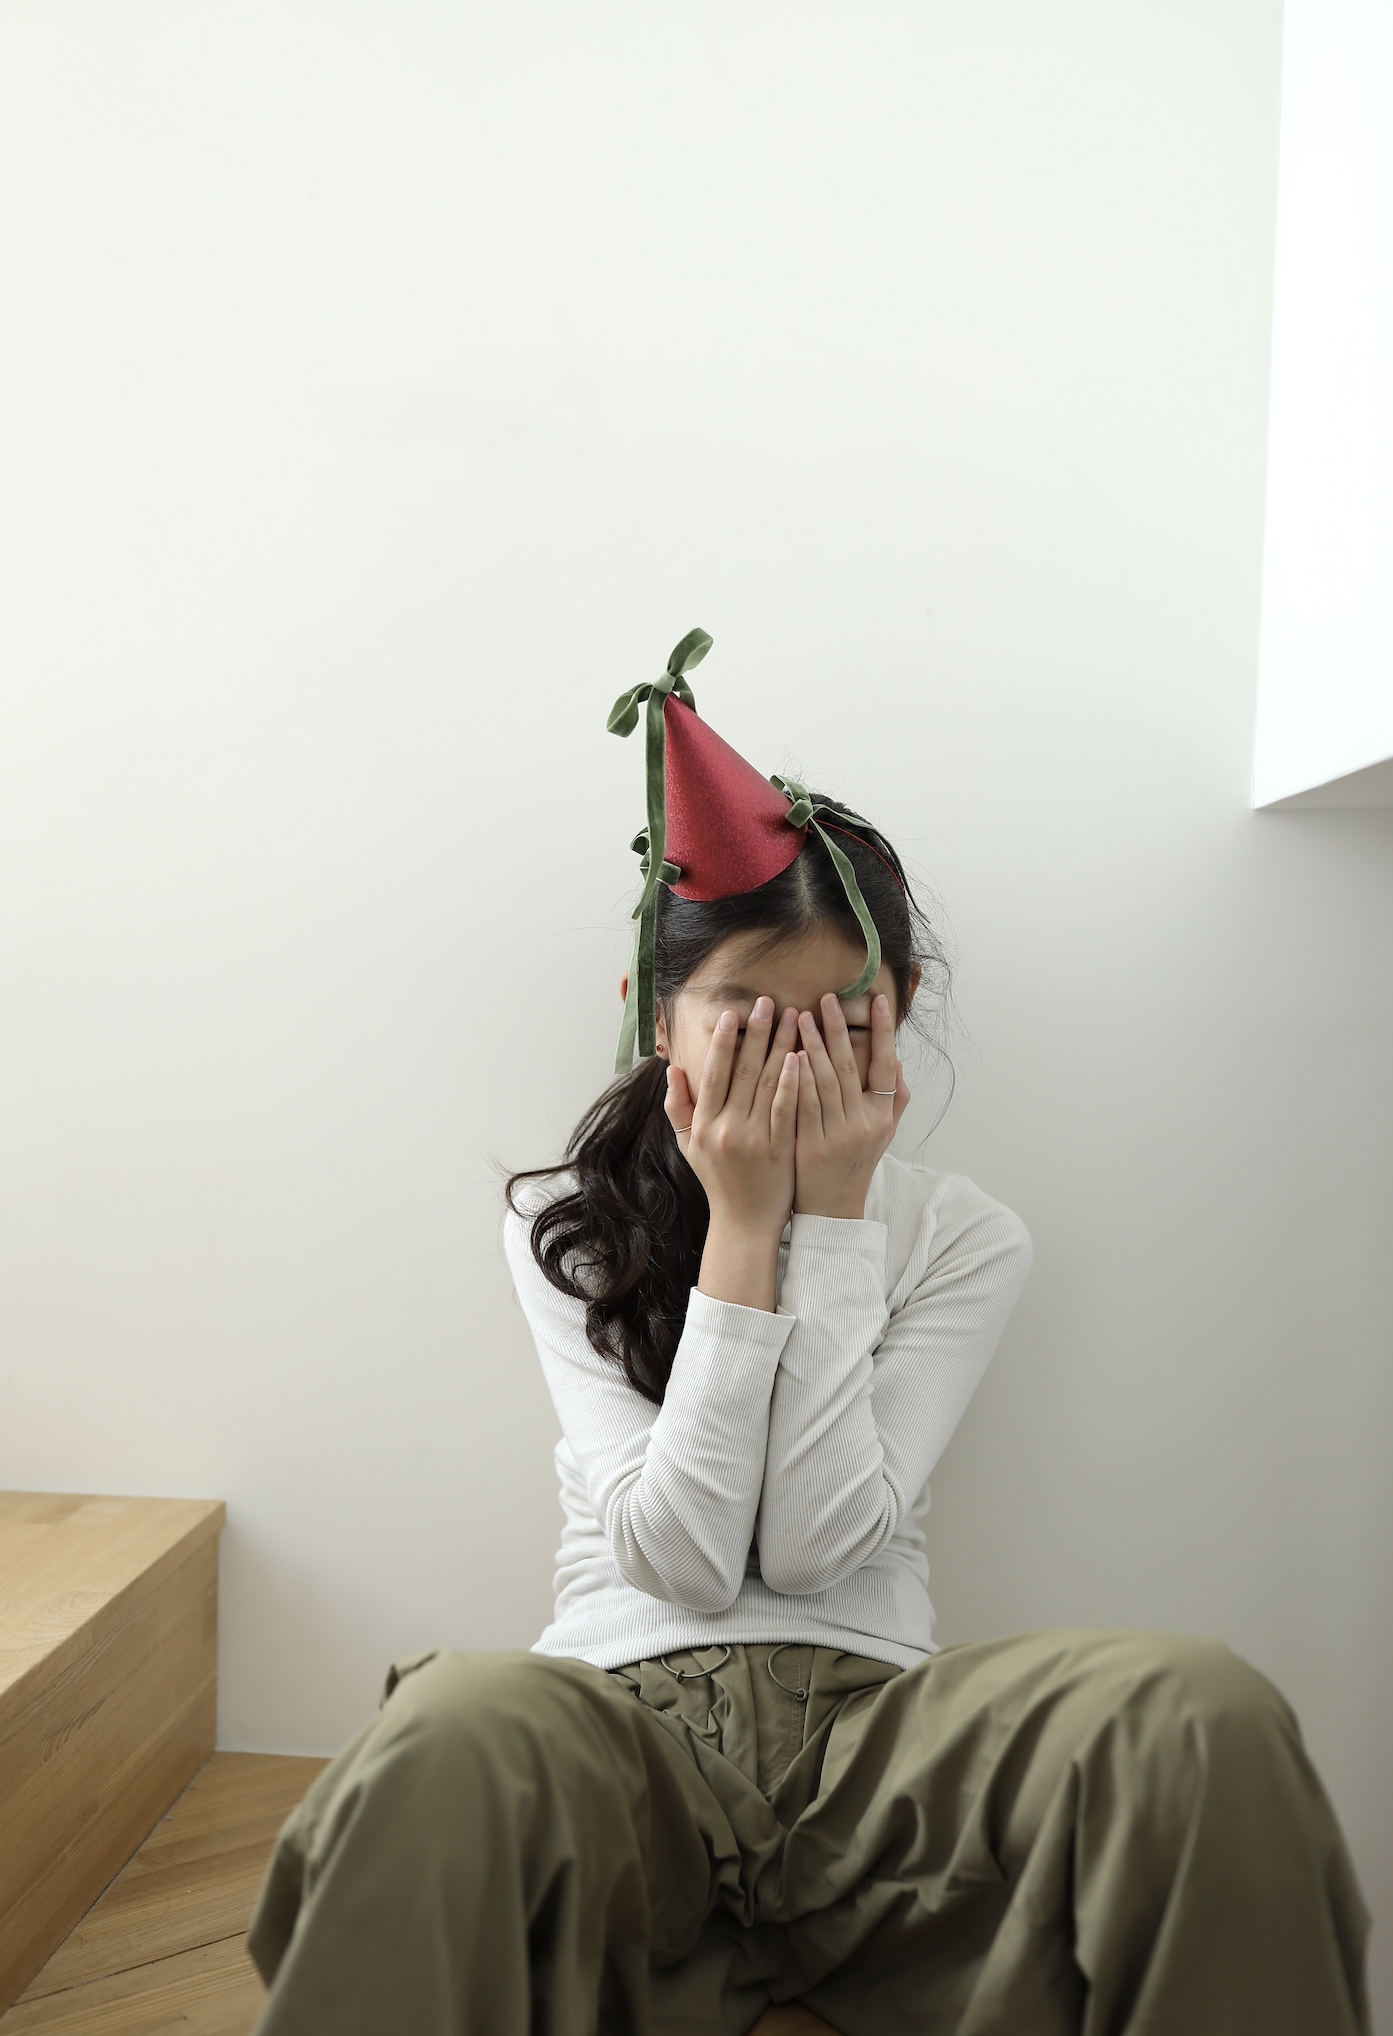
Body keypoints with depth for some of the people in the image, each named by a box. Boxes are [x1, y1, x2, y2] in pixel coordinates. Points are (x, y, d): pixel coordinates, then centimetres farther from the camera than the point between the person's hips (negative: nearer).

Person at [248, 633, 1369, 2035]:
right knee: (444, 1736, -38)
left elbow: (814, 1544, -10)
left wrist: (833, 1212, -13)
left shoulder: (963, 1237, 0)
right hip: (623, 1711, -1)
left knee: (1204, 1714, -28)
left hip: (868, 1717, 2)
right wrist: (741, 1222, -15)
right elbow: (677, 1557, -11)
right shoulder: (565, 1225, -1)